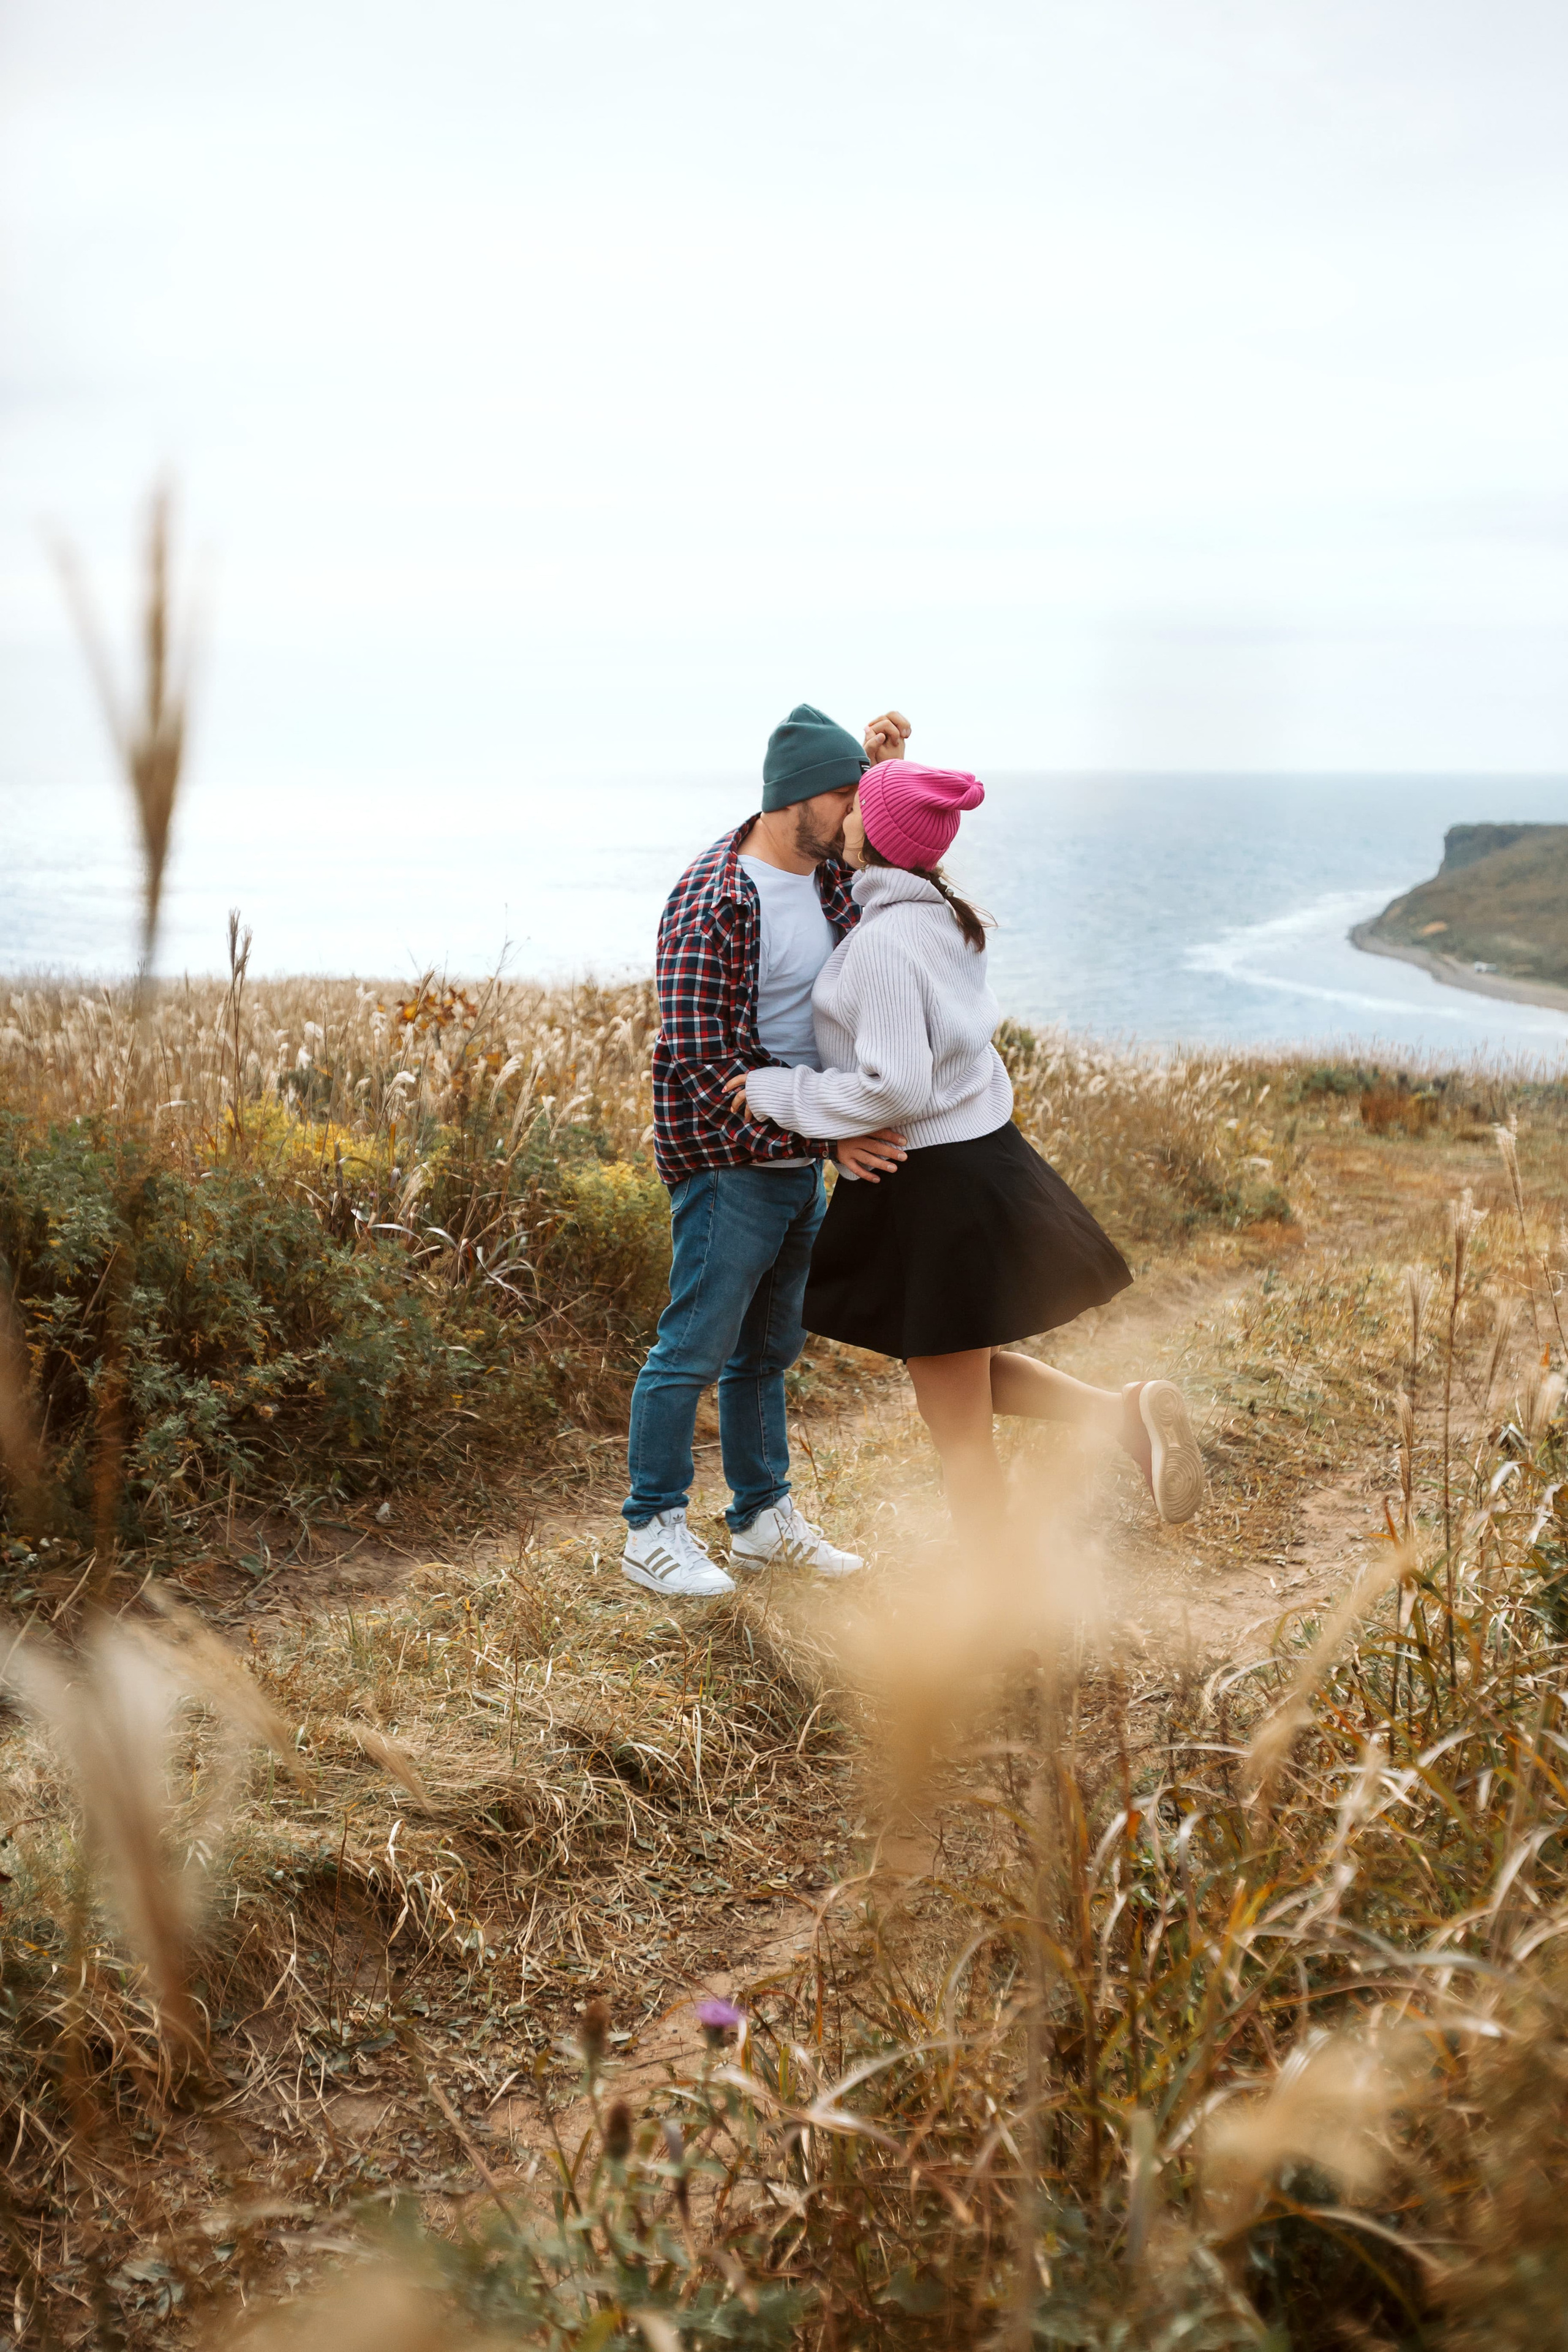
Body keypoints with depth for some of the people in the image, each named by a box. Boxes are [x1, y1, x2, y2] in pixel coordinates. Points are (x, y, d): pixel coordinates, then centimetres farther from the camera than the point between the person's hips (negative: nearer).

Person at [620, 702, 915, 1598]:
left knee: (770, 1349, 18)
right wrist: (828, 1134, -25)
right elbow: (700, 1065, -23)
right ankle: (654, 1532, 14)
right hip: (730, 1164, -8)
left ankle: (764, 1519, 30)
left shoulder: (826, 870, 5)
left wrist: (881, 761, 5)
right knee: (696, 1349, 1)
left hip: (802, 1162, 8)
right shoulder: (713, 905, -21)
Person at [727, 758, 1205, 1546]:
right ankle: (1126, 1411, 6)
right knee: (967, 1381, 24)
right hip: (982, 1153, 9)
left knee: (957, 1427, 4)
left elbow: (895, 1089, -25)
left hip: (935, 1189, -9)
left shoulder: (882, 941, -20)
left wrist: (780, 1092, -12)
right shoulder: (940, 915, 7)